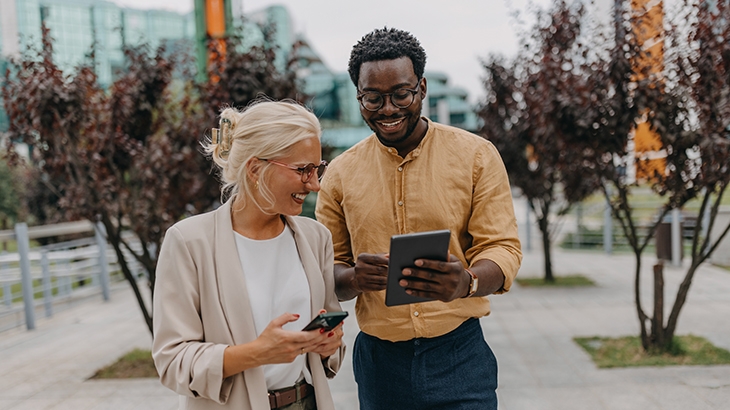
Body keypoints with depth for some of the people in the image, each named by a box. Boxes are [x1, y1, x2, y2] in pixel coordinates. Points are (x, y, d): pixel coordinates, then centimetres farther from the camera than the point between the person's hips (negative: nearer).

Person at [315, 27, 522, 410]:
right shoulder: (340, 173, 3)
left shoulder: (476, 156, -2)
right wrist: (355, 278, -19)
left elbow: (503, 248, -6)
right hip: (377, 360, 2)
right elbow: (327, 269, 6)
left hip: (459, 355, -2)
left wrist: (466, 282, -29)